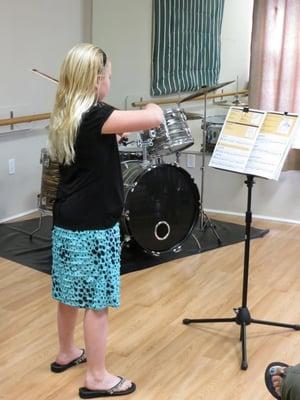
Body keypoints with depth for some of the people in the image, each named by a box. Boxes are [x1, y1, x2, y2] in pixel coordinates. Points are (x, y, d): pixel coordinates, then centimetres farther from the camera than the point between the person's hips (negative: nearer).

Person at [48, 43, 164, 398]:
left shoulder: (64, 116, 7)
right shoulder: (94, 116, -20)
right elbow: (154, 118, -27)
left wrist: (113, 134, 16)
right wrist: (151, 107, -5)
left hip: (66, 221, 9)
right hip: (94, 226, -9)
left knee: (70, 292, 21)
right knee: (96, 301, 2)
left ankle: (66, 353, 39)